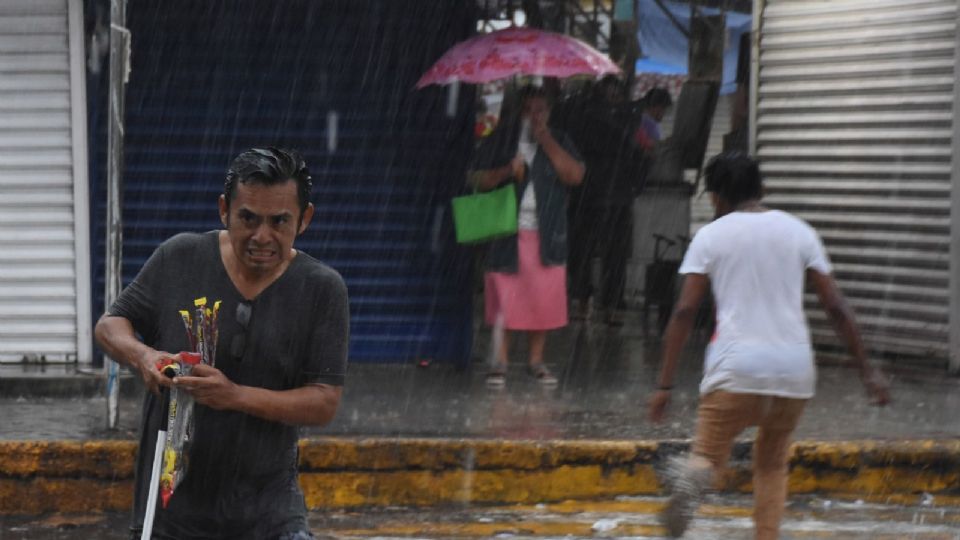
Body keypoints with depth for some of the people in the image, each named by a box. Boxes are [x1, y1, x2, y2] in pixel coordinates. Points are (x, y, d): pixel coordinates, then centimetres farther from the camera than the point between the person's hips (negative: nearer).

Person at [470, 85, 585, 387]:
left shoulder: (559, 142, 10)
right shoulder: (501, 140, 6)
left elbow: (575, 176, -6)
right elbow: (478, 179, 3)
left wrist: (546, 142, -9)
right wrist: (507, 171, -14)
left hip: (546, 236, 1)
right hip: (507, 234, -1)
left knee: (544, 300, 2)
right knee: (503, 299, -4)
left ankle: (536, 360, 14)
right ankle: (500, 362, 5)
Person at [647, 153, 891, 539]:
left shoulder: (710, 236, 4)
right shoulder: (798, 232, 10)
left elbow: (685, 312, -2)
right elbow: (836, 307, 6)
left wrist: (665, 384, -1)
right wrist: (866, 369, 11)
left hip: (736, 367, -2)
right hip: (794, 368, 3)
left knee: (707, 457, 5)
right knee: (772, 462, 22)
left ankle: (692, 477, -32)